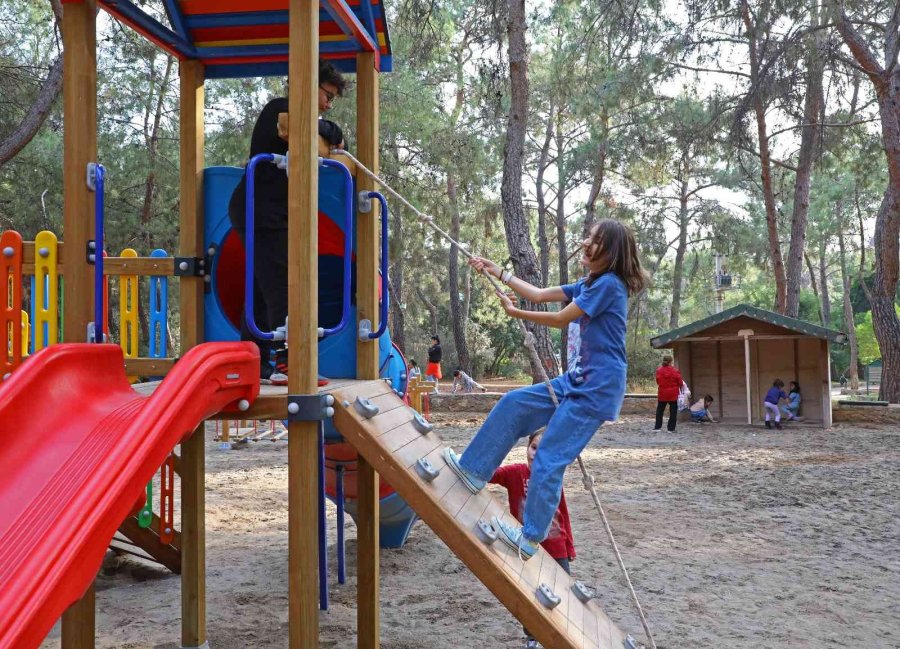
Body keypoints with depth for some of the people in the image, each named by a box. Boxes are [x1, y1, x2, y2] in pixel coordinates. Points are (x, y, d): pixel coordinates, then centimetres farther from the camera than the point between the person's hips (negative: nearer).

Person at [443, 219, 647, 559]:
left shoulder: (609, 284, -14)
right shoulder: (591, 284, 15)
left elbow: (561, 319, -11)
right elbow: (540, 294, 17)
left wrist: (514, 312, 1)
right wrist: (497, 272, 16)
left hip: (599, 387, -10)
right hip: (579, 379, 10)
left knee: (549, 459, -7)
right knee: (514, 403, 8)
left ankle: (531, 537, 6)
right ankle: (474, 469, 14)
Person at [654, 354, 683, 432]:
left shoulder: (659, 370, -3)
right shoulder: (675, 370, -12)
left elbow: (657, 381, 6)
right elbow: (680, 382, -7)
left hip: (662, 393, 2)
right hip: (673, 394, -2)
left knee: (659, 410, 15)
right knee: (673, 411, 6)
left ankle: (657, 426, 12)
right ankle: (671, 428, 4)